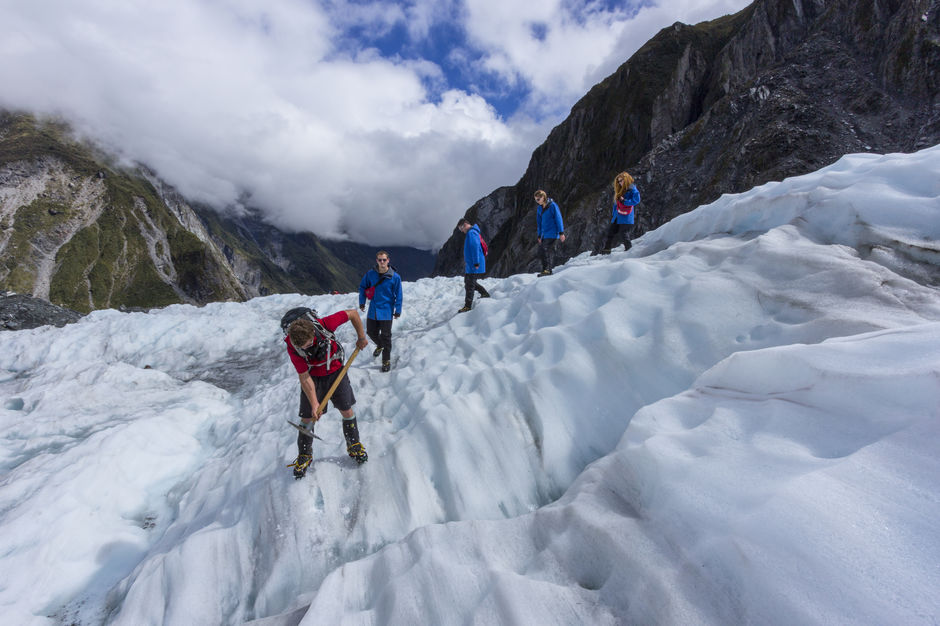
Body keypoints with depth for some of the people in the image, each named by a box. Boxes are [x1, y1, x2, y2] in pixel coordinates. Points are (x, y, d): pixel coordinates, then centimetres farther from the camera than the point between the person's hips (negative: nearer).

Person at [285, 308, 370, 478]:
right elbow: (304, 378, -20)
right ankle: (304, 455, 24)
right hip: (312, 377, 0)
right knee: (307, 418, 1)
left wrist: (361, 338, -11)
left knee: (347, 411, 5)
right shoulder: (292, 349, -28)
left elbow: (353, 313, -20)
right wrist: (314, 403, -22)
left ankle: (354, 445, 28)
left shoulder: (325, 325, -33)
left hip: (335, 371, 1)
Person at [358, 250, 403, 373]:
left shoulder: (395, 277, -11)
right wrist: (362, 302, 8)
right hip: (373, 309, 4)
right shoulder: (370, 274, -3)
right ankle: (380, 345, 47)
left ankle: (386, 360, 14)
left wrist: (398, 311, -5)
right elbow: (362, 287, 12)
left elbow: (398, 295, -5)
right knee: (371, 332, 14)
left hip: (386, 310, -4)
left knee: (385, 336, 0)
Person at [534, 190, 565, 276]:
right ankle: (545, 269, 12)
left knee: (548, 250, -17)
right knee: (541, 252, 4)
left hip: (552, 233, -7)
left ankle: (548, 270, -17)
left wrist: (561, 233, -11)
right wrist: (539, 236, 16)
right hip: (544, 234, 7)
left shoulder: (552, 205, -8)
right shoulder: (539, 209, 12)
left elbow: (558, 219, -8)